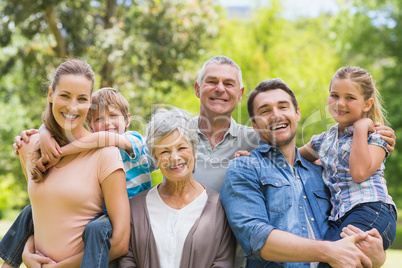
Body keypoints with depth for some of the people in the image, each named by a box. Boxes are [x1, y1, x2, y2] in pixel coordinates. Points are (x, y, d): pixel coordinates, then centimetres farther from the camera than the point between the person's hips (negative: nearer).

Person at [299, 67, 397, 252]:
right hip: (339, 219, 6)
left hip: (370, 212, -6)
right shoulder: (325, 140, 21)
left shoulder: (375, 137, 5)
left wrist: (361, 128, -7)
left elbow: (359, 172, -13)